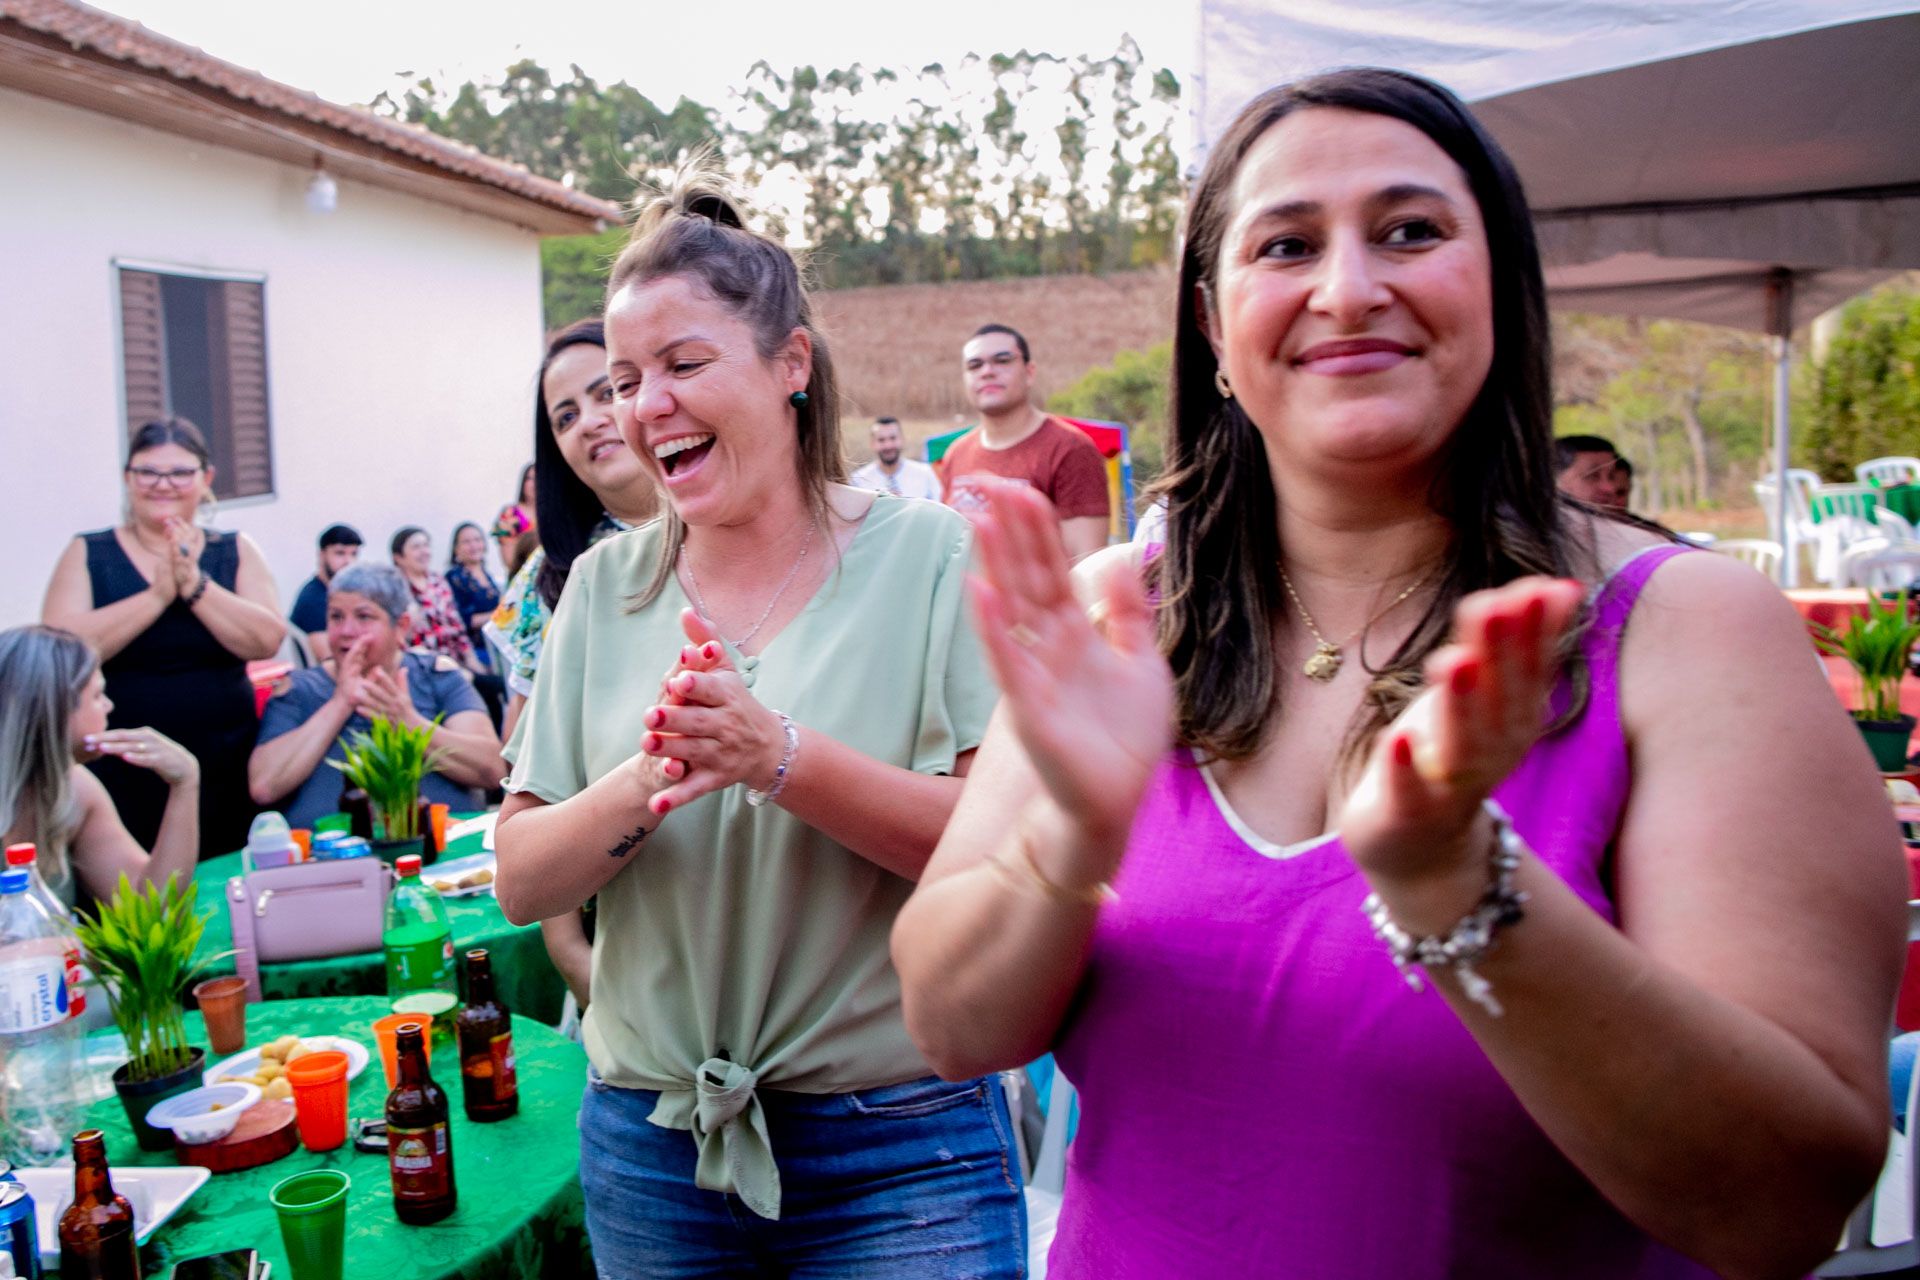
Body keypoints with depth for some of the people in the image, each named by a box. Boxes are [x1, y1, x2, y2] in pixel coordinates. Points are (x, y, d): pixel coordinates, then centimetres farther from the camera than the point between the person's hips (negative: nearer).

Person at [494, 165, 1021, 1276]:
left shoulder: (937, 557, -8)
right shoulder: (606, 588, 3)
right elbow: (521, 884, -1)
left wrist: (783, 759, -27)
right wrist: (647, 786, -20)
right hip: (649, 1144, 4)